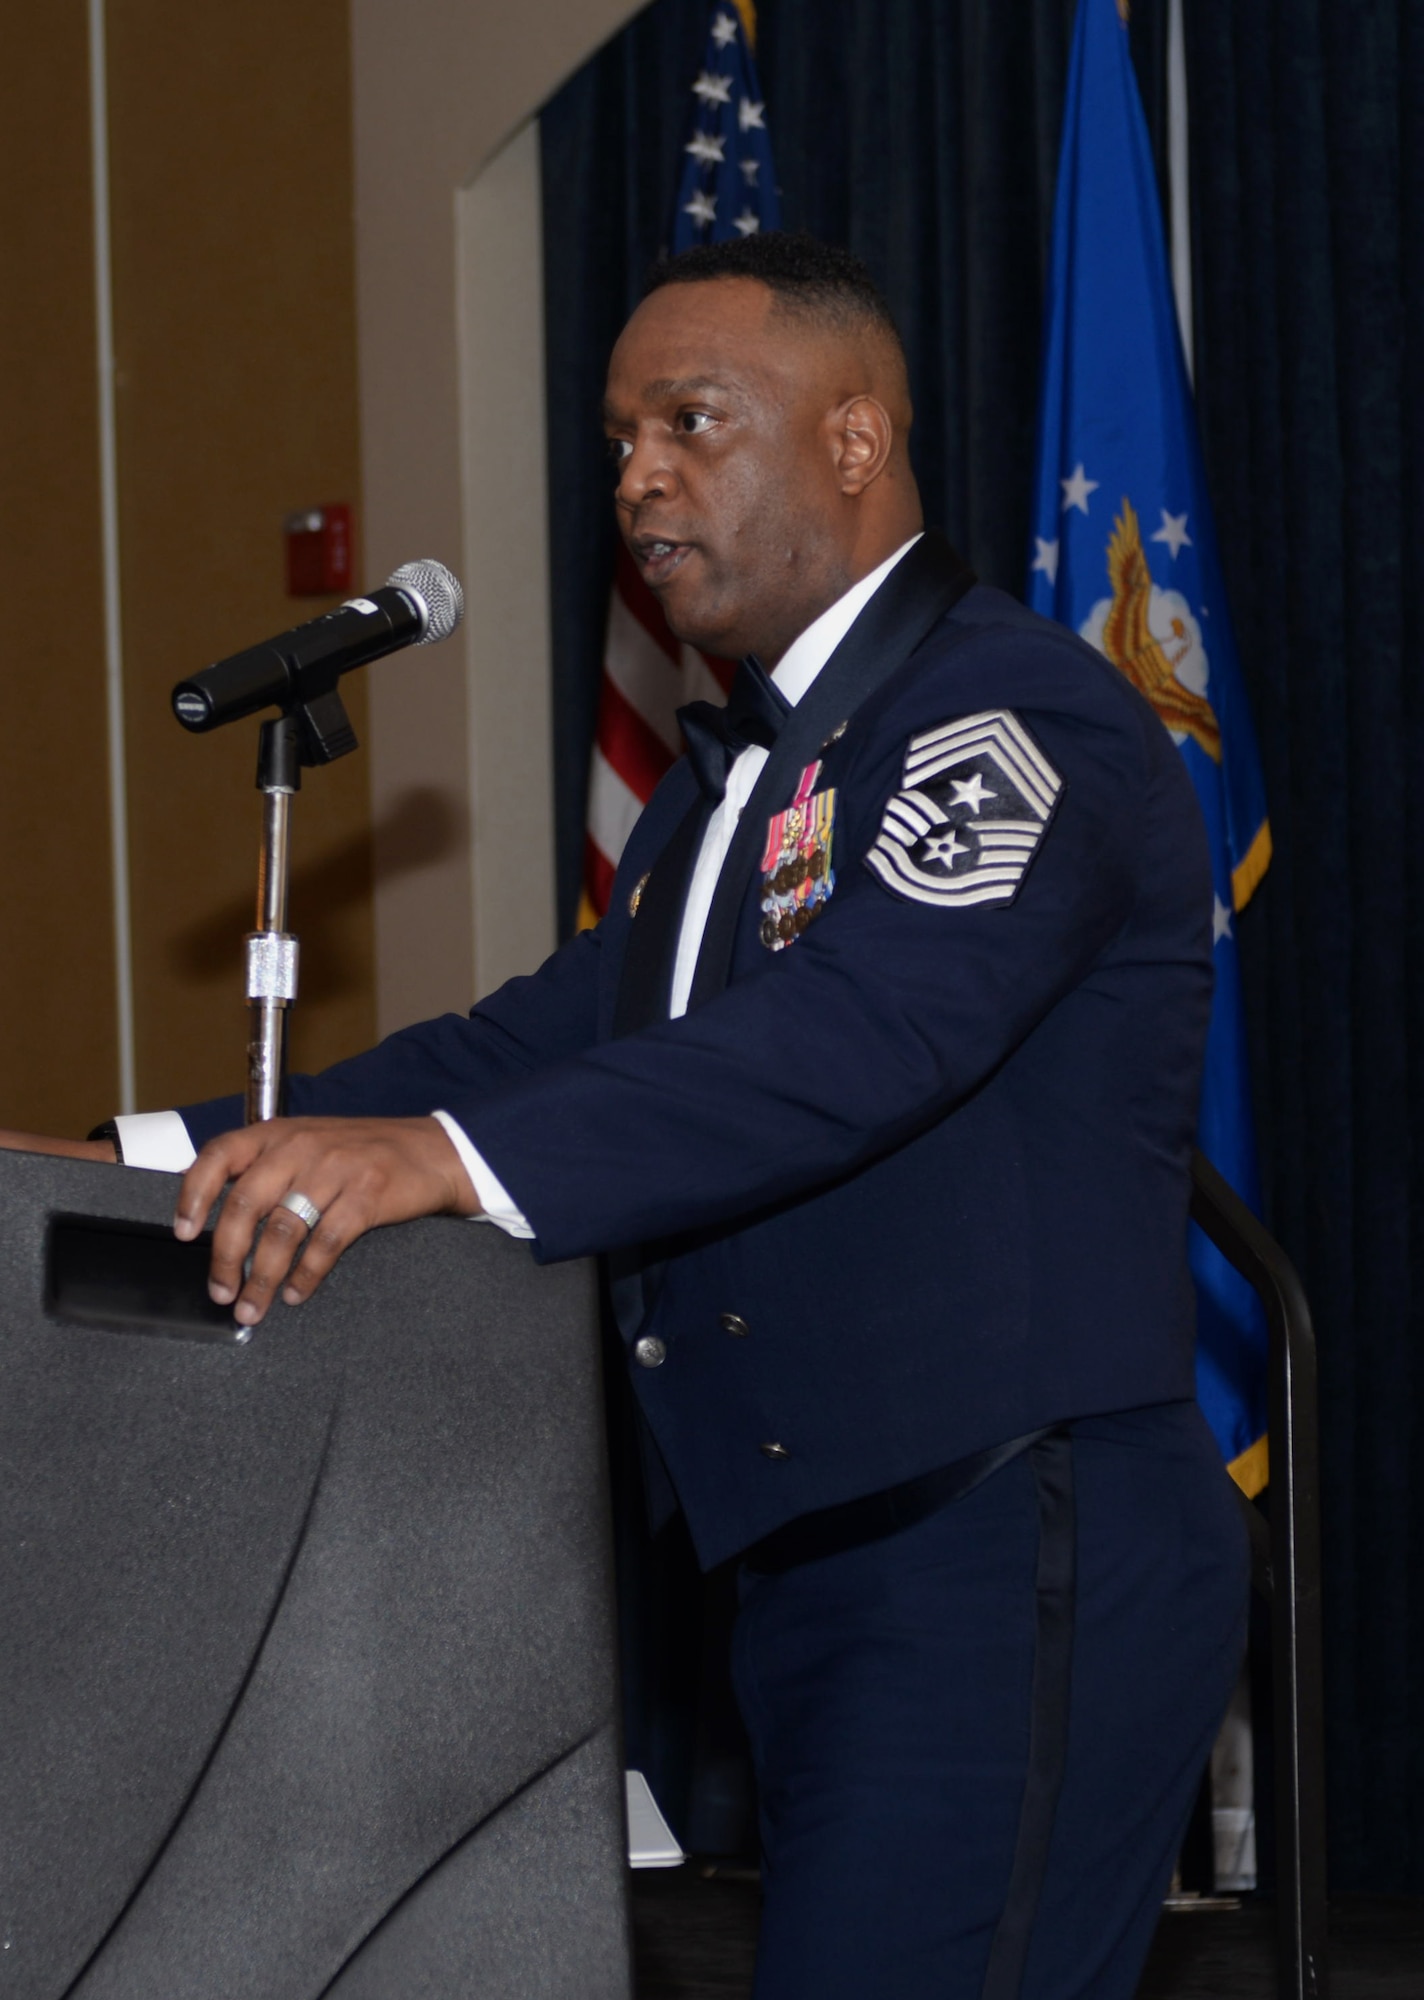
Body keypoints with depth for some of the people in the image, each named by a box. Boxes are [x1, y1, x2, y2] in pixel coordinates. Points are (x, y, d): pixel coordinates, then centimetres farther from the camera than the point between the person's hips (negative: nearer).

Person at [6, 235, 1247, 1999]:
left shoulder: (1016, 714, -11)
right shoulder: (733, 778, 22)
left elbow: (866, 1027, -28)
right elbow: (551, 1037, 16)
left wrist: (449, 1157, -40)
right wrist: (162, 1164, 2)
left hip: (1019, 1568, -10)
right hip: (815, 1569, 10)